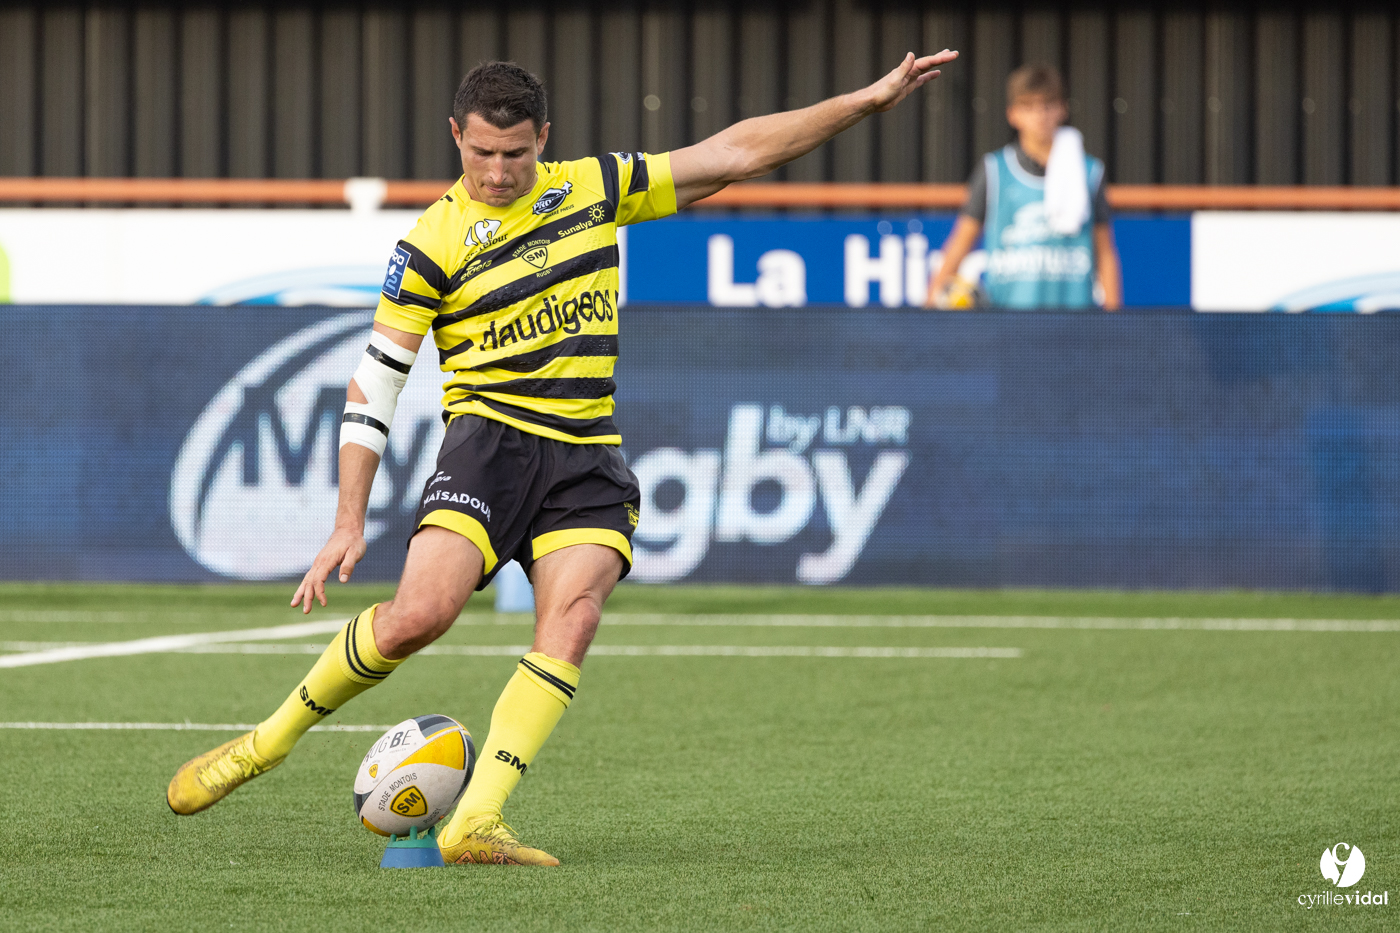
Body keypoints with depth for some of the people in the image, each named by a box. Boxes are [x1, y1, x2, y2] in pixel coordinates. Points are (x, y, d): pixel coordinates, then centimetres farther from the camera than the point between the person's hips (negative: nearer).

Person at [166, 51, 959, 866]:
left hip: (588, 455, 3)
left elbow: (735, 153, 13)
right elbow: (374, 383, 0)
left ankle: (475, 824, -23)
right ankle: (273, 738, -1)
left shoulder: (595, 189, 9)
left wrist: (871, 100, 10)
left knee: (571, 624, -21)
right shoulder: (434, 245, -2)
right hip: (491, 436, -3)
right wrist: (349, 524, -7)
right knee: (421, 614, -23)